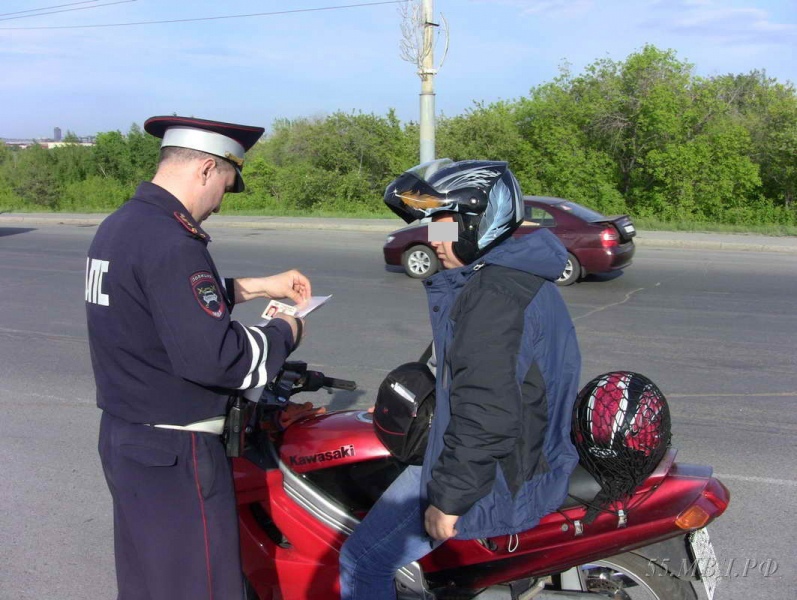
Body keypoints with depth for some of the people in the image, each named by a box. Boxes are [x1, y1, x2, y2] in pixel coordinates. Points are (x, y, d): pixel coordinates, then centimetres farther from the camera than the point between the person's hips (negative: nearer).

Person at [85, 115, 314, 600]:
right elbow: (211, 356, -28)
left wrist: (258, 287, 17)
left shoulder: (119, 226, 8)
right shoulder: (171, 244, -23)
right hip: (175, 452, -10)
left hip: (122, 434, 10)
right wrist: (283, 334, -12)